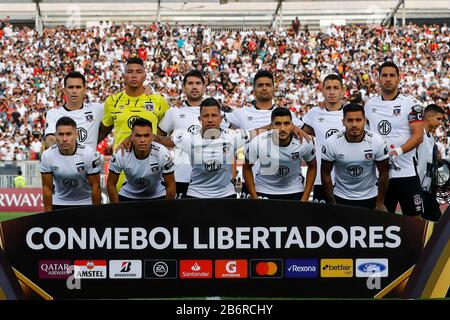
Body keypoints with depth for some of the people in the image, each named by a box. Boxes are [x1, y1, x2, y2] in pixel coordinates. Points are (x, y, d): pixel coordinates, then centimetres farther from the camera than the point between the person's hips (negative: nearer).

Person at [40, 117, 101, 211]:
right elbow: (47, 188, -6)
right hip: (59, 204, 2)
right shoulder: (47, 156, -14)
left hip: (86, 203, -1)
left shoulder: (89, 154, -19)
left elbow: (95, 186, -11)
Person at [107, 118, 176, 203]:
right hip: (128, 195, 1)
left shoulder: (163, 154, -26)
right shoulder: (121, 154, -25)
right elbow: (111, 183, -11)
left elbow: (170, 185, -14)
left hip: (157, 196, 0)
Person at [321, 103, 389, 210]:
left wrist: (380, 203, -3)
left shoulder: (377, 142, -15)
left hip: (370, 198, 0)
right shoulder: (331, 143, -16)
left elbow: (383, 173, -5)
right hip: (341, 198, 0)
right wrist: (332, 204, -5)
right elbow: (326, 174, -6)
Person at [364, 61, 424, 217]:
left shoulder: (410, 103, -2)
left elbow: (418, 136, -10)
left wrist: (398, 151, -23)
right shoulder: (369, 104, 12)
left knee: (415, 218, -4)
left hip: (406, 173, -4)